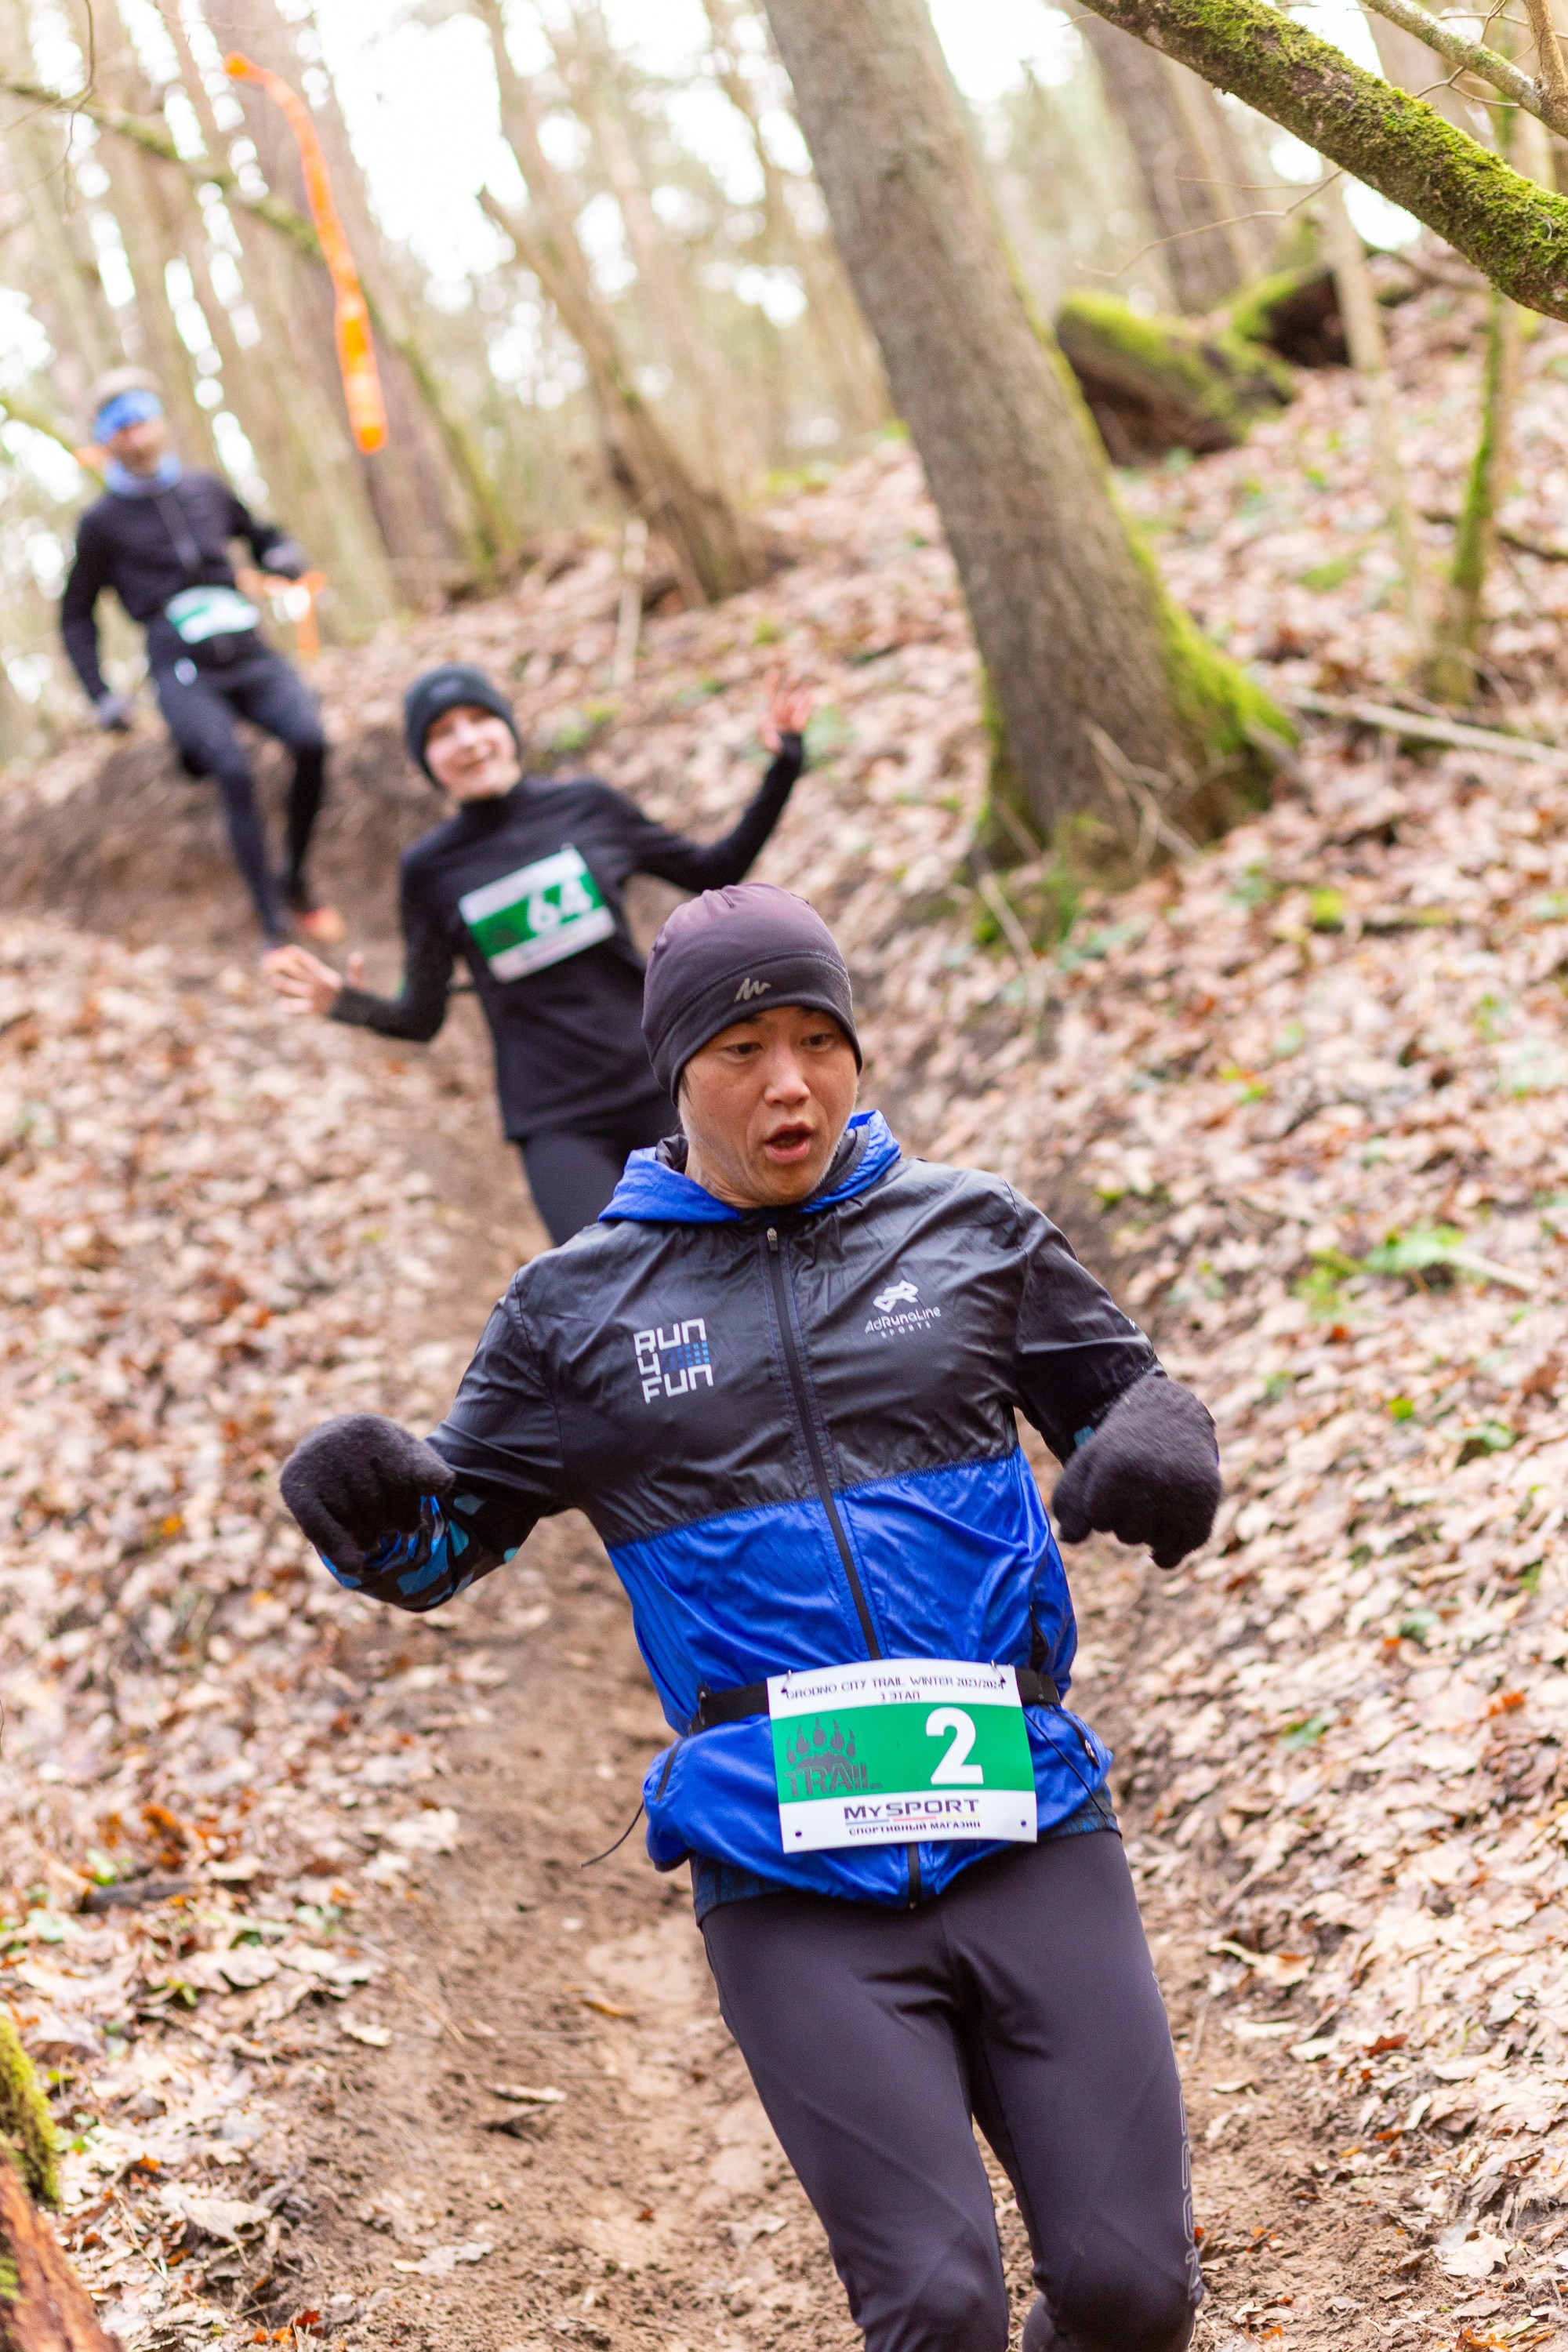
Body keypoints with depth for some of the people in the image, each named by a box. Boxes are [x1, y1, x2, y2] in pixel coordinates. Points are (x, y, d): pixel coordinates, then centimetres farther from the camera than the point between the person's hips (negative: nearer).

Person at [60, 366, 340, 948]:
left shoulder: (205, 491, 16)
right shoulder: (103, 523, 8)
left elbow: (259, 532, 32)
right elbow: (77, 615, 15)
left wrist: (283, 553, 7)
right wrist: (100, 695, 4)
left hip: (248, 654, 3)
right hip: (184, 671, -3)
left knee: (311, 742, -24)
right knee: (236, 775, -27)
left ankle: (296, 881, -4)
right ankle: (274, 927, -25)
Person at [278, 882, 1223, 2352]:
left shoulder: (972, 1232, 10)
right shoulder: (580, 1308, 9)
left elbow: (1123, 1391, 20)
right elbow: (452, 1534, 14)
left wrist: (1152, 1450, -4)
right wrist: (365, 1510, -9)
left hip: (1025, 1831, 1)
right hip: (791, 1886, -1)